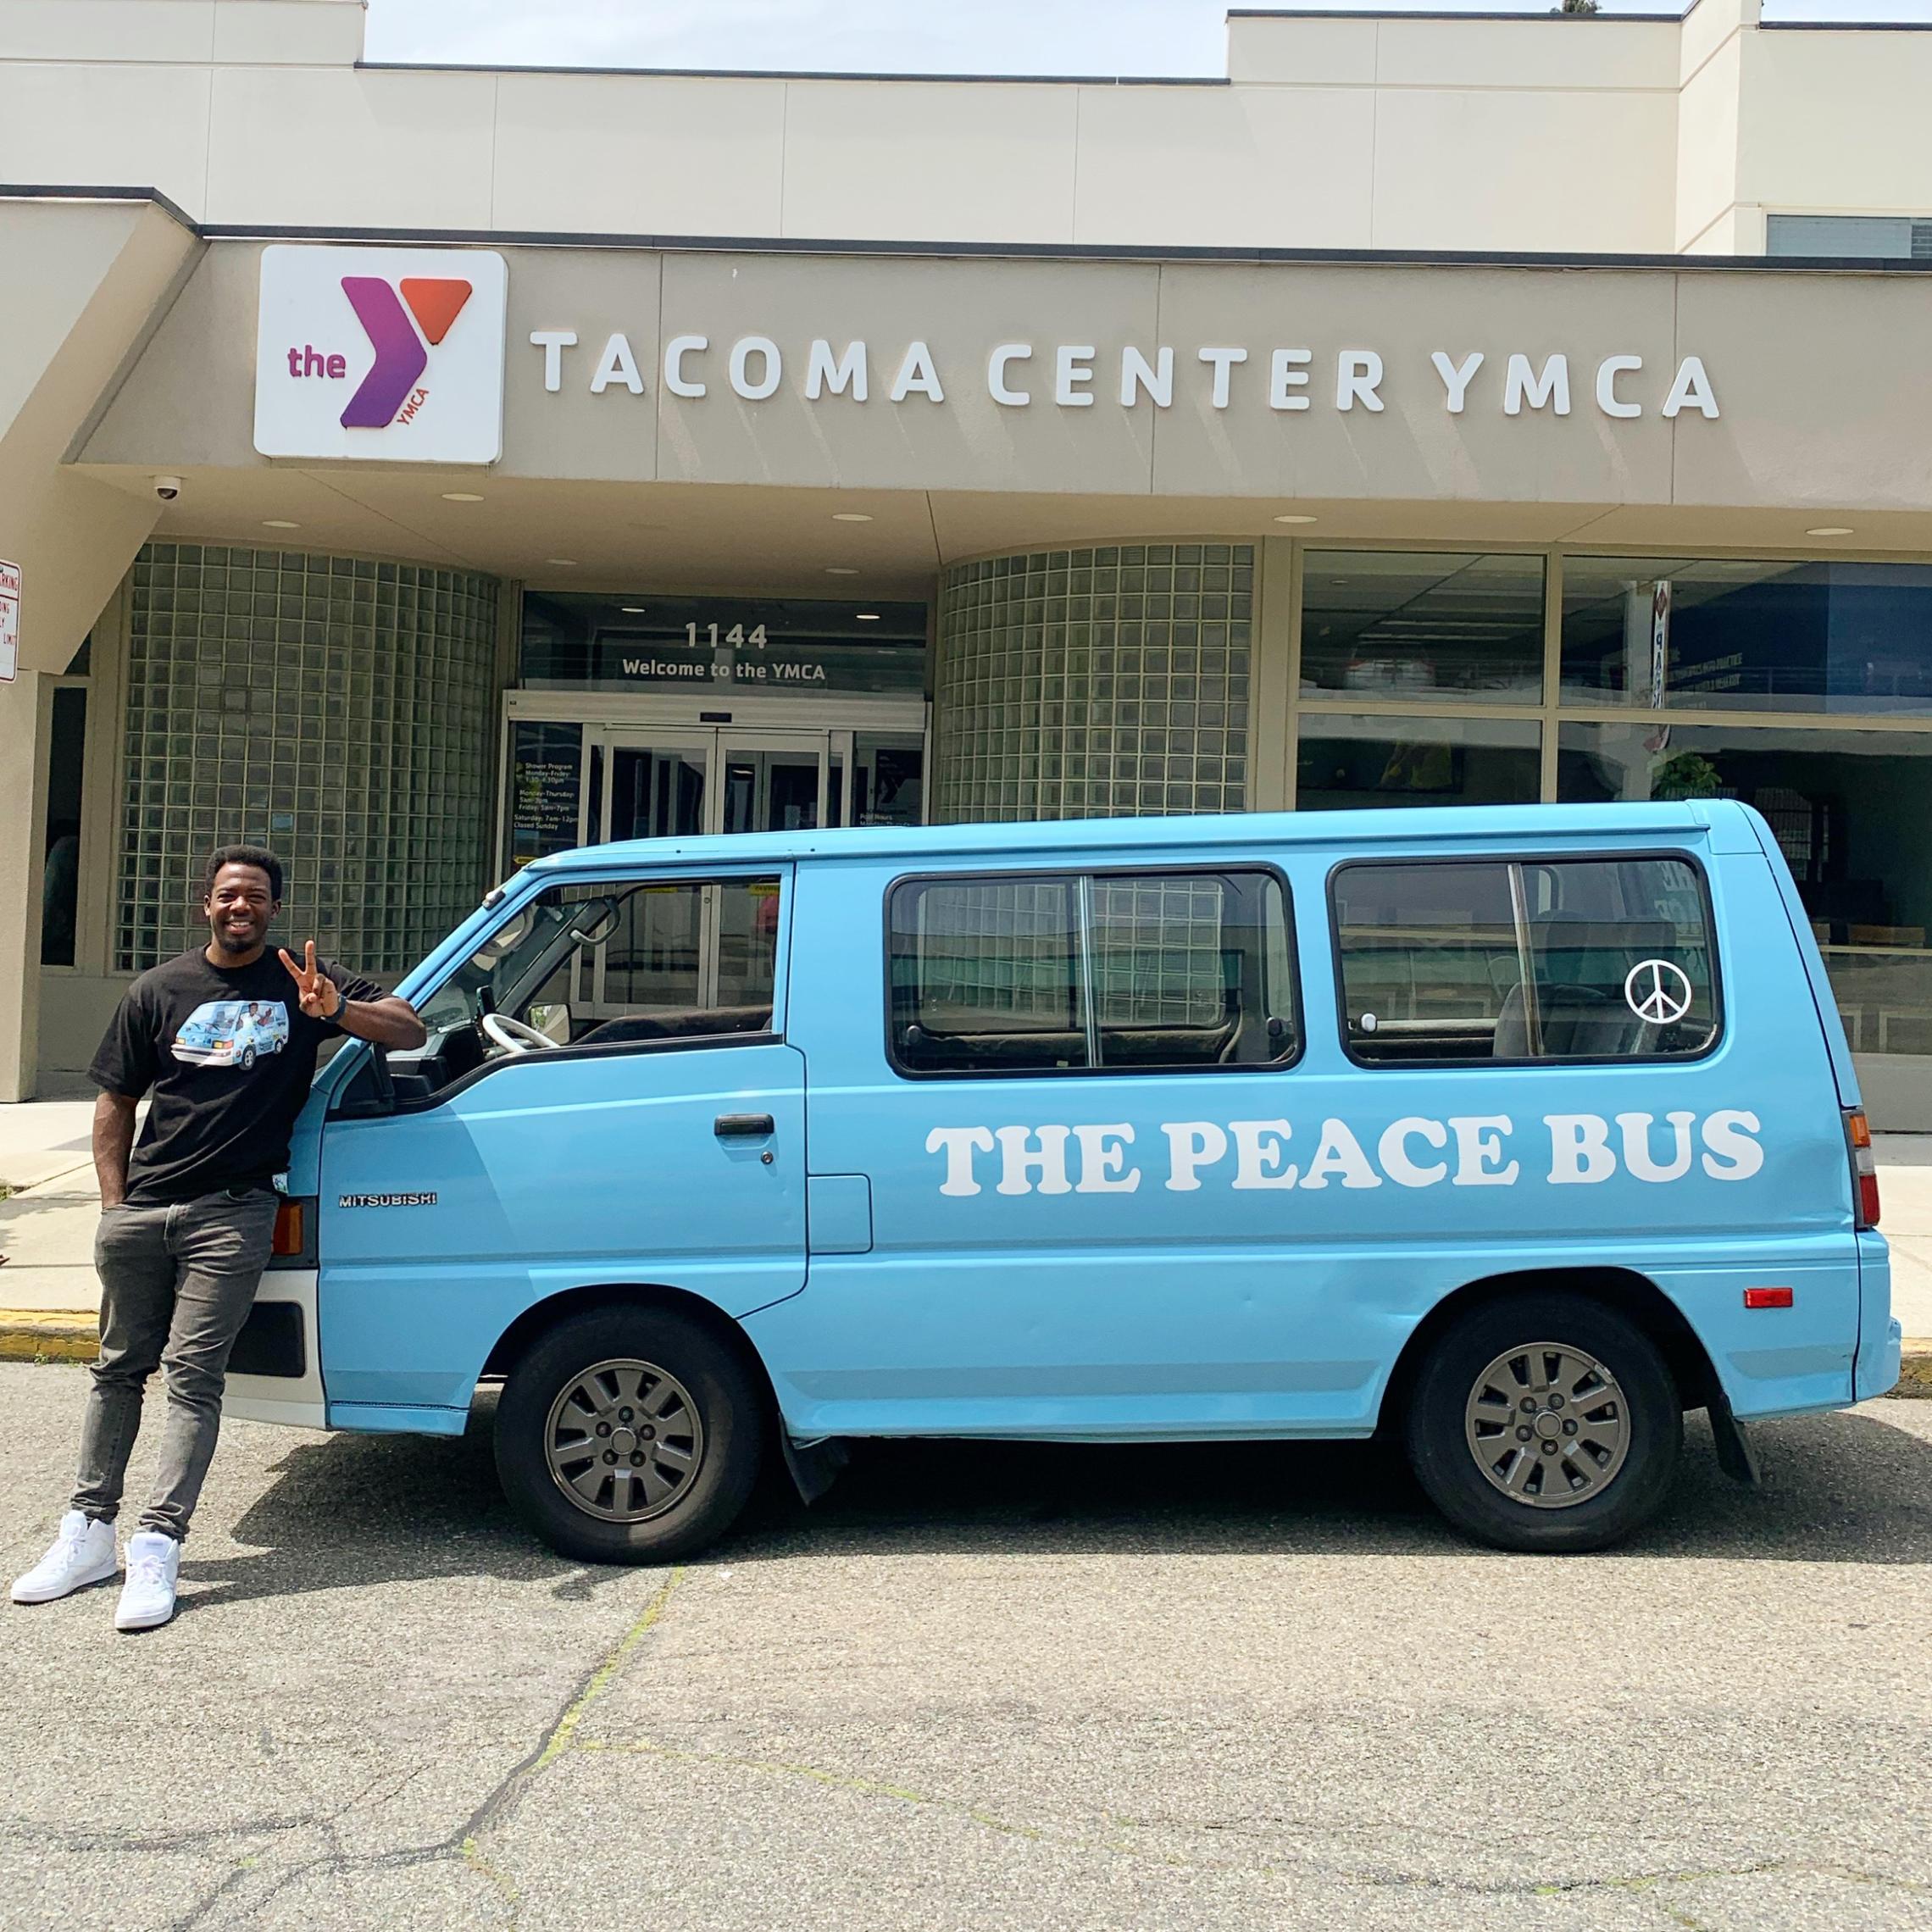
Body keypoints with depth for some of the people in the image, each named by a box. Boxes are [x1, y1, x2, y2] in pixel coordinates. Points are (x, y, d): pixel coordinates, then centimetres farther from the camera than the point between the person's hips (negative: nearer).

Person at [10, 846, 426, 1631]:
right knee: (119, 1368, 11)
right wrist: (114, 1204, 4)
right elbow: (115, 1102, 13)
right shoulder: (160, 991, 9)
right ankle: (89, 1533, 22)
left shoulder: (303, 982, 4)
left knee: (193, 1375, -6)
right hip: (141, 1212, 3)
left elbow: (409, 1030, -3)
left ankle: (156, 1549, -4)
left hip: (231, 1214, -3)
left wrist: (334, 1008, -21)